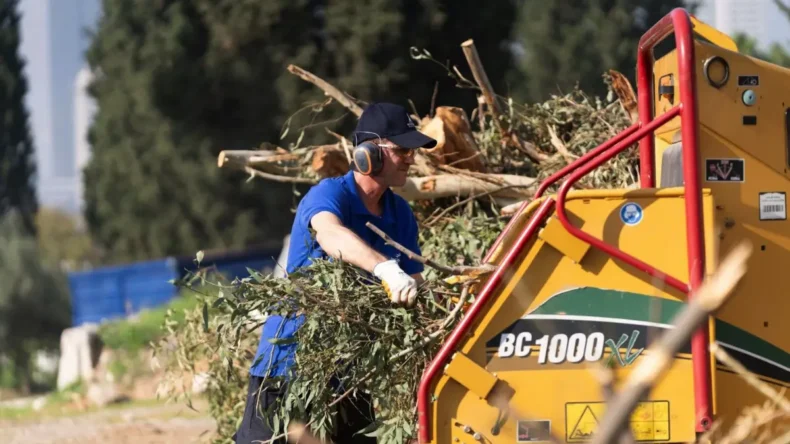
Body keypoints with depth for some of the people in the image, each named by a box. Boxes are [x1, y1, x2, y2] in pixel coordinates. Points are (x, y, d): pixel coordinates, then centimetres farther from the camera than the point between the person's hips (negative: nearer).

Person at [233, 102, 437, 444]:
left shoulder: (400, 214, 6)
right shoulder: (329, 195, -17)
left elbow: (414, 282, 5)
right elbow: (331, 235, -40)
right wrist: (386, 270, -57)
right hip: (290, 359, -7)